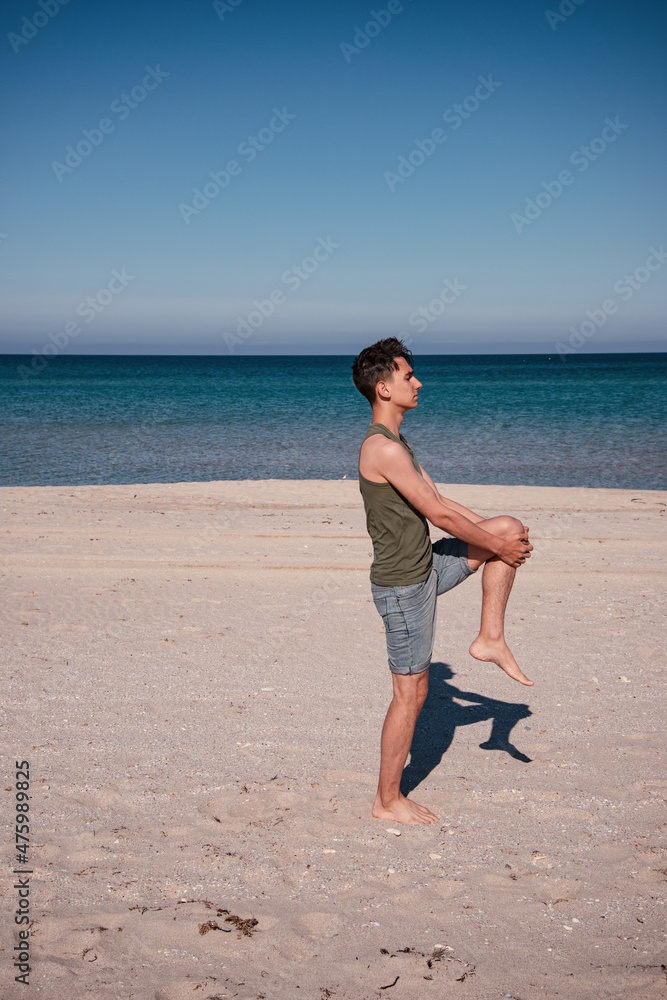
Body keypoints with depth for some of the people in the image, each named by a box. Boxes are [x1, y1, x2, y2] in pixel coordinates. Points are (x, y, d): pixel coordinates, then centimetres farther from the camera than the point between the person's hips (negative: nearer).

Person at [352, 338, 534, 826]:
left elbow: (438, 501, 16)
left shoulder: (394, 443, 11)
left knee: (512, 528, 8)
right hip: (403, 585, -10)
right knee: (411, 693, 0)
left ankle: (491, 639, 12)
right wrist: (497, 546, -9)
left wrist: (499, 533, 10)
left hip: (424, 567, 10)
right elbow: (439, 514, -20)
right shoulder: (382, 447, -22)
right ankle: (388, 801, 16)